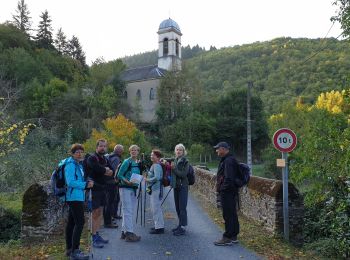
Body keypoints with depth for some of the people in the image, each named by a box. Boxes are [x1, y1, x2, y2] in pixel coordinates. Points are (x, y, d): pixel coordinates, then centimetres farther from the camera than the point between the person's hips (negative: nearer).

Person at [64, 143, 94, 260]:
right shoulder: (71, 164, -13)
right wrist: (86, 185, -17)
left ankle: (69, 249, 24)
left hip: (77, 197, 10)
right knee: (80, 222, -12)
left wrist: (87, 183, 7)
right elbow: (70, 182, -22)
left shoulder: (78, 164, 15)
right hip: (74, 197, -10)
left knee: (71, 222, 15)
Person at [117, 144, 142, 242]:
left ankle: (124, 231, 22)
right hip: (125, 188, -8)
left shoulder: (138, 163, 11)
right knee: (128, 211, -7)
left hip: (134, 189, 8)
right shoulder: (127, 162, -10)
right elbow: (119, 175, -11)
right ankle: (129, 233, -4)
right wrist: (127, 182, -23)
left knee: (131, 212, 12)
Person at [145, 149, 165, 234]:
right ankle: (159, 225, 30)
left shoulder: (157, 166, -16)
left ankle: (159, 228, 4)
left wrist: (148, 180, -15)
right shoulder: (154, 165, 14)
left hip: (156, 189, -10)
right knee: (155, 208, 19)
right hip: (154, 189, 10)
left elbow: (157, 177, -26)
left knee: (156, 208, -4)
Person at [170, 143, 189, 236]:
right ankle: (180, 224, 26)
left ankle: (182, 227, 0)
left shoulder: (185, 162, -9)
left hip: (183, 186, -7)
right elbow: (172, 173, 19)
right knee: (177, 207, 14)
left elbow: (183, 174, -18)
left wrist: (174, 168, -19)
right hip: (176, 186, 7)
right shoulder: (174, 160, 10)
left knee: (182, 207, -6)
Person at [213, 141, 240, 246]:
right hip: (231, 193, 11)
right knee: (232, 215, 15)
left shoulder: (228, 161, -18)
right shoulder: (228, 160, 15)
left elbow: (228, 178, -27)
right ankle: (233, 236, 25)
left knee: (228, 215, -3)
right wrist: (221, 188, 16)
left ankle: (227, 238, 5)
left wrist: (222, 188, -16)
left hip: (227, 193, -11)